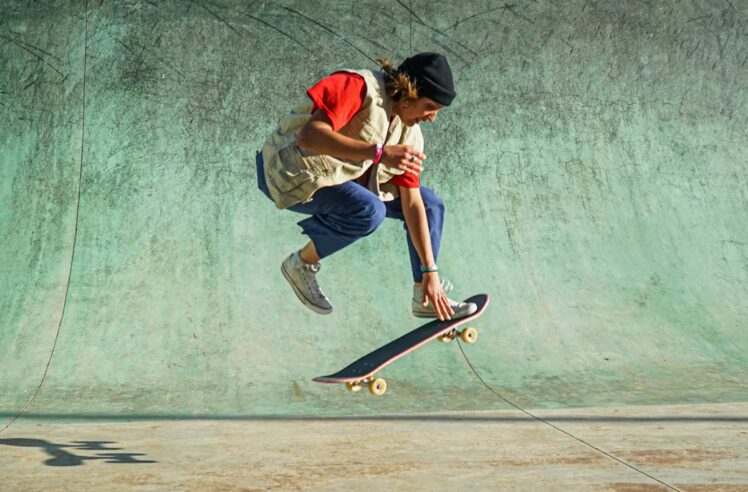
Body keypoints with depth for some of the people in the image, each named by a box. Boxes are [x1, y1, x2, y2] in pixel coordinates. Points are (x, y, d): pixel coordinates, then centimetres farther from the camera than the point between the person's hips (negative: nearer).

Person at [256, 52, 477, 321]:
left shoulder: (409, 133, 0)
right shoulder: (361, 87, -23)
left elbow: (412, 204, 1)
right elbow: (309, 135, -35)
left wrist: (431, 272, -2)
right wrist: (379, 152, -42)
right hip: (293, 171, -8)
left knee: (430, 204, 5)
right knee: (369, 210, -35)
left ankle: (424, 299, 13)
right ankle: (302, 264, -11)